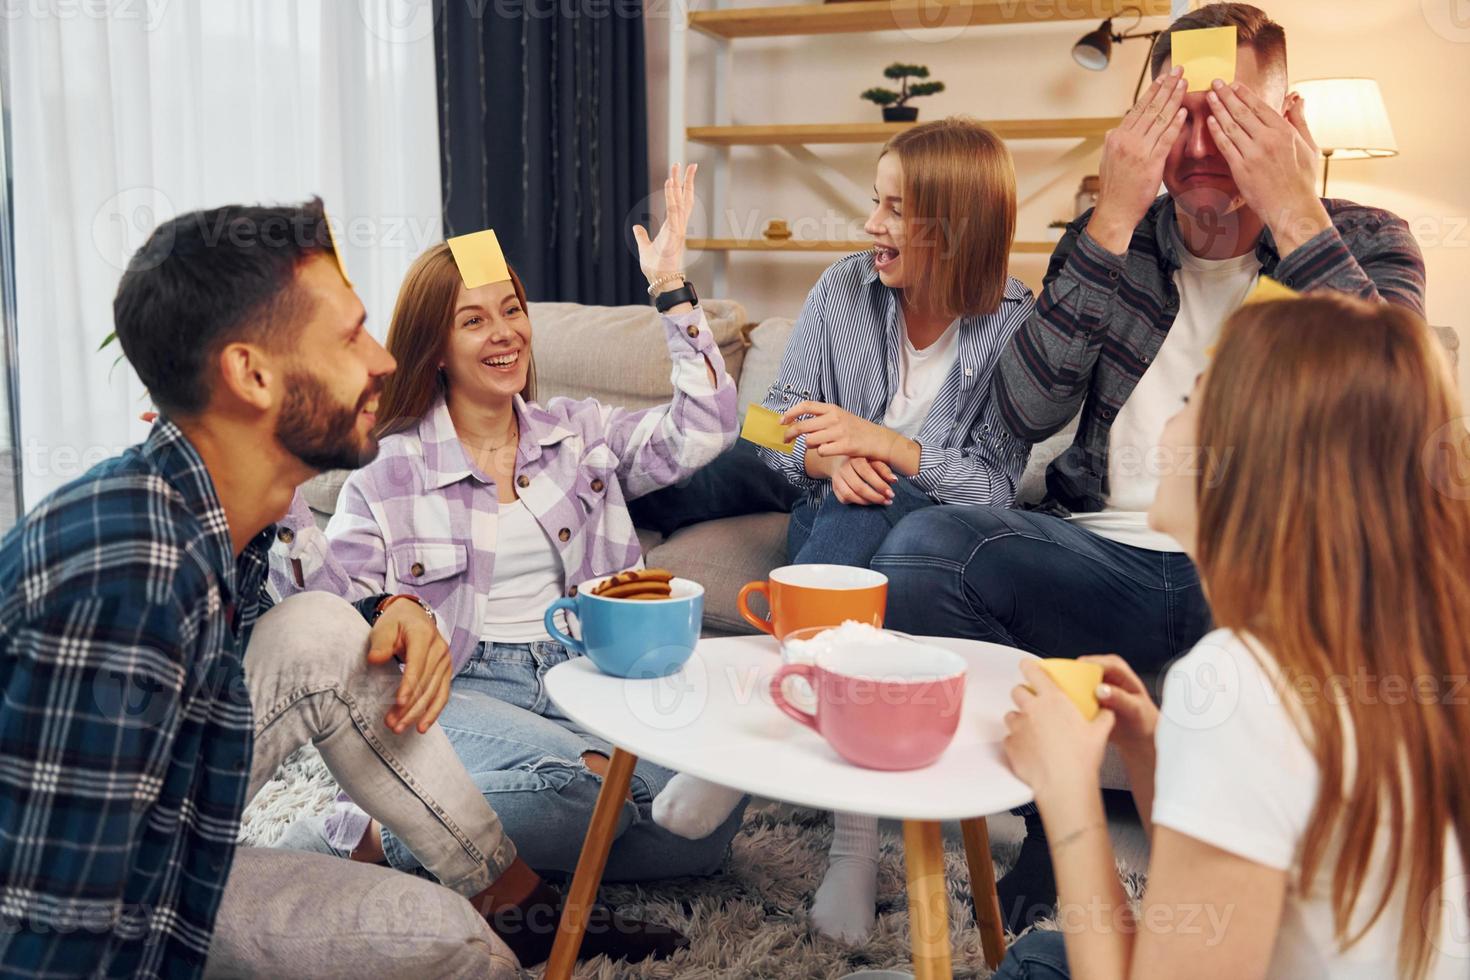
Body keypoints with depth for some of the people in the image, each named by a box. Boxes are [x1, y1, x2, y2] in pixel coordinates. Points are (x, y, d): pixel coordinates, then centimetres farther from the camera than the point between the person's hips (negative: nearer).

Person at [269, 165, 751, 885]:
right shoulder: (389, 471, 6)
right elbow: (335, 596, -3)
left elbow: (702, 432, 3)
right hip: (461, 689, -4)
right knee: (587, 783, -36)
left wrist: (672, 291, 1)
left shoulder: (582, 433, 15)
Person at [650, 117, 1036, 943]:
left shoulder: (1016, 325, -7)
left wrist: (878, 441, -25)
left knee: (877, 518, -37)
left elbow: (994, 486, -13)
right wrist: (828, 461, -20)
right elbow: (777, 425, 3)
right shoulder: (845, 288, 1)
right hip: (835, 520, 2)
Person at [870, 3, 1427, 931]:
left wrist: (1294, 213, -12)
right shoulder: (1111, 239, 12)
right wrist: (1114, 218, -8)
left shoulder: (1366, 243, 9)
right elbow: (1027, 412, -4)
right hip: (1110, 555, 2)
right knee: (922, 548, -26)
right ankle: (1054, 828, -6)